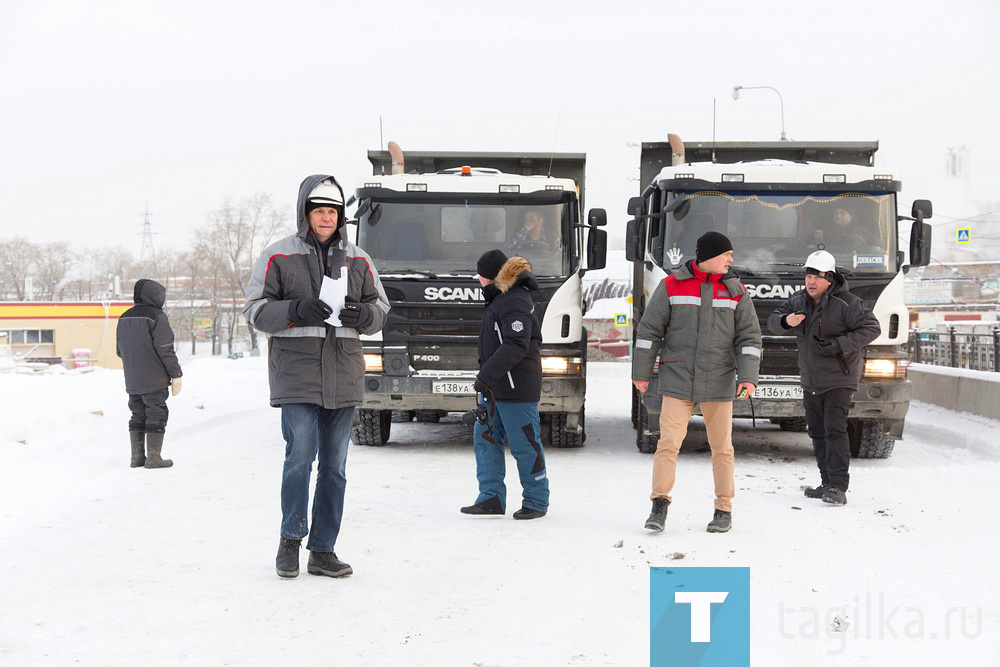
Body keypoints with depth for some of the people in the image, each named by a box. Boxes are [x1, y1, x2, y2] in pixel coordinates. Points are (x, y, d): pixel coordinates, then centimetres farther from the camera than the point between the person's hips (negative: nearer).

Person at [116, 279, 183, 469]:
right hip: (154, 380, -7)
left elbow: (119, 350, 17)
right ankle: (153, 457, -4)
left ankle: (137, 456, 13)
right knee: (156, 415, -1)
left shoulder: (124, 318, 10)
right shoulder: (156, 316, -13)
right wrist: (176, 375, -8)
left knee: (138, 415, 13)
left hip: (132, 381, 7)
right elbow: (166, 350, -15)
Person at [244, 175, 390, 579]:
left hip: (344, 375, 4)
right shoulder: (278, 257, 2)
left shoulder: (357, 260, 13)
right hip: (296, 372, -4)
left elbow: (381, 310, 17)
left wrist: (362, 314, -7)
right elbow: (255, 310, 0)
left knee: (335, 465, 5)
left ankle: (323, 551, 13)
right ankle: (291, 539, 8)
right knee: (300, 458, -12)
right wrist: (295, 311, -17)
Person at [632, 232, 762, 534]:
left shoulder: (735, 291, 5)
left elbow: (749, 337, 4)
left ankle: (724, 510, 15)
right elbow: (649, 330, 4)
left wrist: (748, 378, -7)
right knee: (668, 443, -9)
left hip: (718, 383, 1)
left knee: (722, 447, 5)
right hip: (677, 381, -1)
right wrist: (641, 372, 4)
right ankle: (659, 506, 0)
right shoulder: (672, 286, 0)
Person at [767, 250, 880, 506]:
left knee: (835, 430, -16)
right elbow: (772, 320, 13)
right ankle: (827, 483, 20)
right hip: (810, 381, 7)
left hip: (839, 380, -7)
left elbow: (872, 329, -15)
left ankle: (838, 487, -18)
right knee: (817, 432, 11)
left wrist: (838, 345, -25)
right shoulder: (798, 301, 7)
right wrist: (785, 321, -13)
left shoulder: (847, 303, -13)